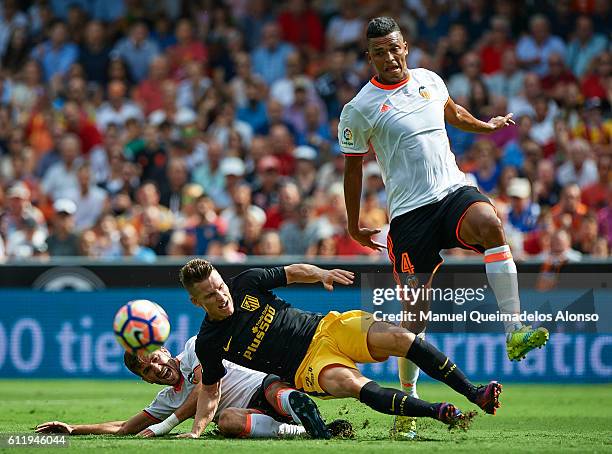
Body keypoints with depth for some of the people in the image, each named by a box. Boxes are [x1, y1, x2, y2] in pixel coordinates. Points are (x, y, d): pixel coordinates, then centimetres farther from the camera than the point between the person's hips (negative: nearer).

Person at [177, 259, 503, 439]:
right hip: (309, 367, -3)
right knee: (348, 382, -36)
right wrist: (196, 430, -5)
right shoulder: (208, 344, -3)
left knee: (400, 338, -20)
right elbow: (210, 390, 9)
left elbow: (293, 272, 15)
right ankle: (439, 413, -41)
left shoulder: (246, 283, 1)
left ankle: (475, 394, -15)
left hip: (327, 327, 3)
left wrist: (321, 273, -5)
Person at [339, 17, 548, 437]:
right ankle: (409, 397, 14)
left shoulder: (429, 81, 11)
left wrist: (489, 125, 48)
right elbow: (353, 169, 9)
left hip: (454, 190, 2)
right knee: (416, 312, -5)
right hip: (409, 212, -2)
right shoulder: (359, 110, -1)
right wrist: (354, 227, 14)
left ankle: (515, 332, -35)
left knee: (490, 223, -33)